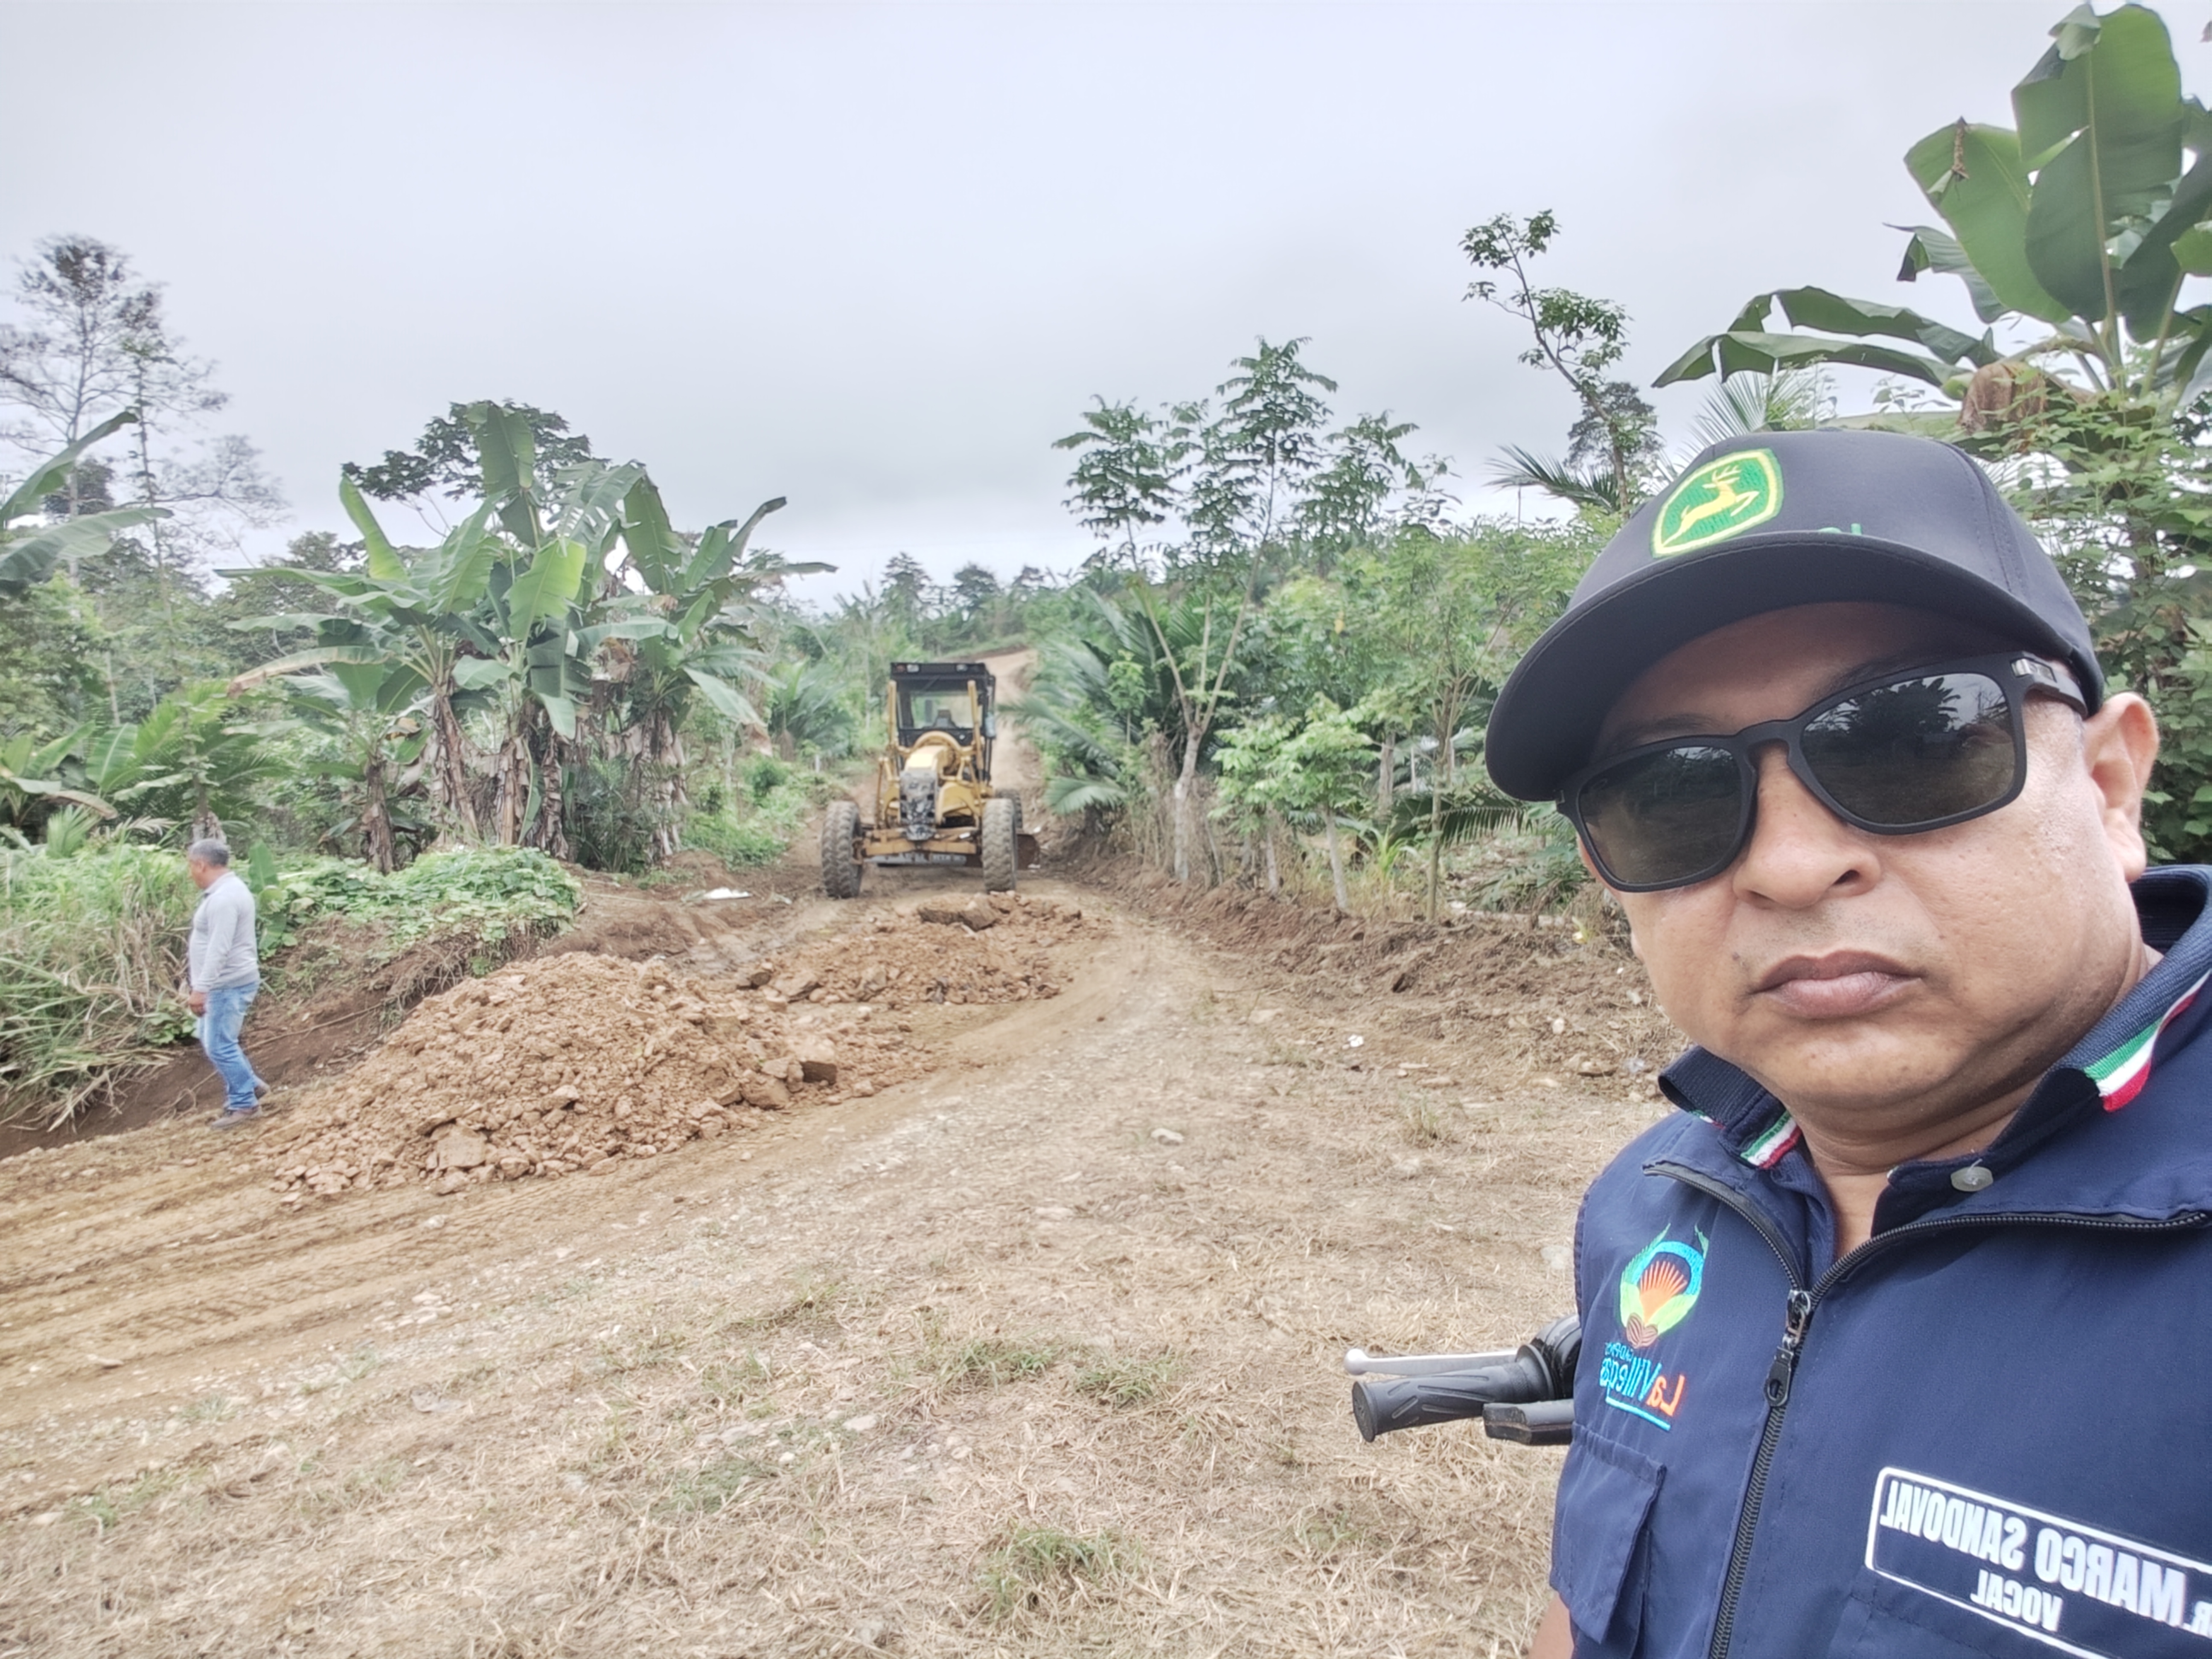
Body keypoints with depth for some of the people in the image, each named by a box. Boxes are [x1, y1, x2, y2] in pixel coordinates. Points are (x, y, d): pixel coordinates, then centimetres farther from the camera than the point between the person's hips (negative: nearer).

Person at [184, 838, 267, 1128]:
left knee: (219, 1046, -3)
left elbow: (219, 949, -27)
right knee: (212, 1042, 19)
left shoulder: (223, 898, -23)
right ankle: (250, 1085, 26)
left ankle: (243, 1104, 7)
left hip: (229, 985, -11)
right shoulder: (227, 889, 12)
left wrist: (201, 989, -26)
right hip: (226, 983, 11)